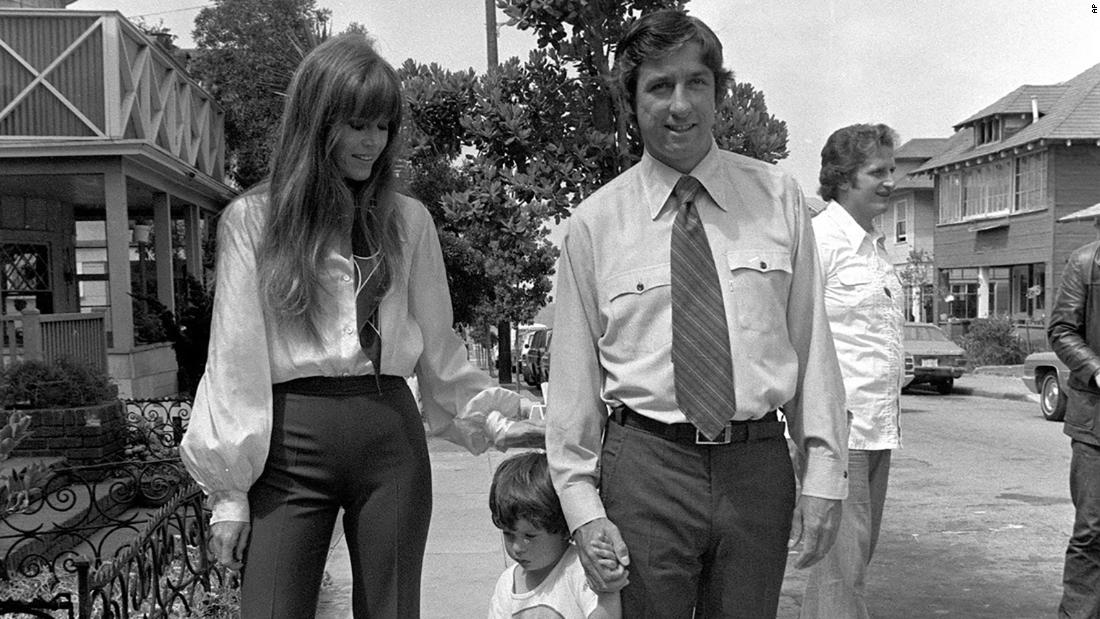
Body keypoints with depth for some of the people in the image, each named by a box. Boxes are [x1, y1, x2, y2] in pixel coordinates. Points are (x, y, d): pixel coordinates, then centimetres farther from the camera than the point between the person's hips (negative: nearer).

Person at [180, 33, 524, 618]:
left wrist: (489, 413, 3)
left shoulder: (408, 220, 10)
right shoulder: (251, 219, 4)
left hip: (391, 432, 2)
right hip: (289, 439, -2)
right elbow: (236, 354, 1)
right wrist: (229, 489, -2)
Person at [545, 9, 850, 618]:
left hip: (759, 465, 2)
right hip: (645, 467, -1)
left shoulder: (776, 197, 4)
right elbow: (573, 376, 2)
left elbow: (811, 342, 4)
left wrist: (823, 474, 0)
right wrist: (582, 505, -2)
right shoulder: (593, 223, 0)